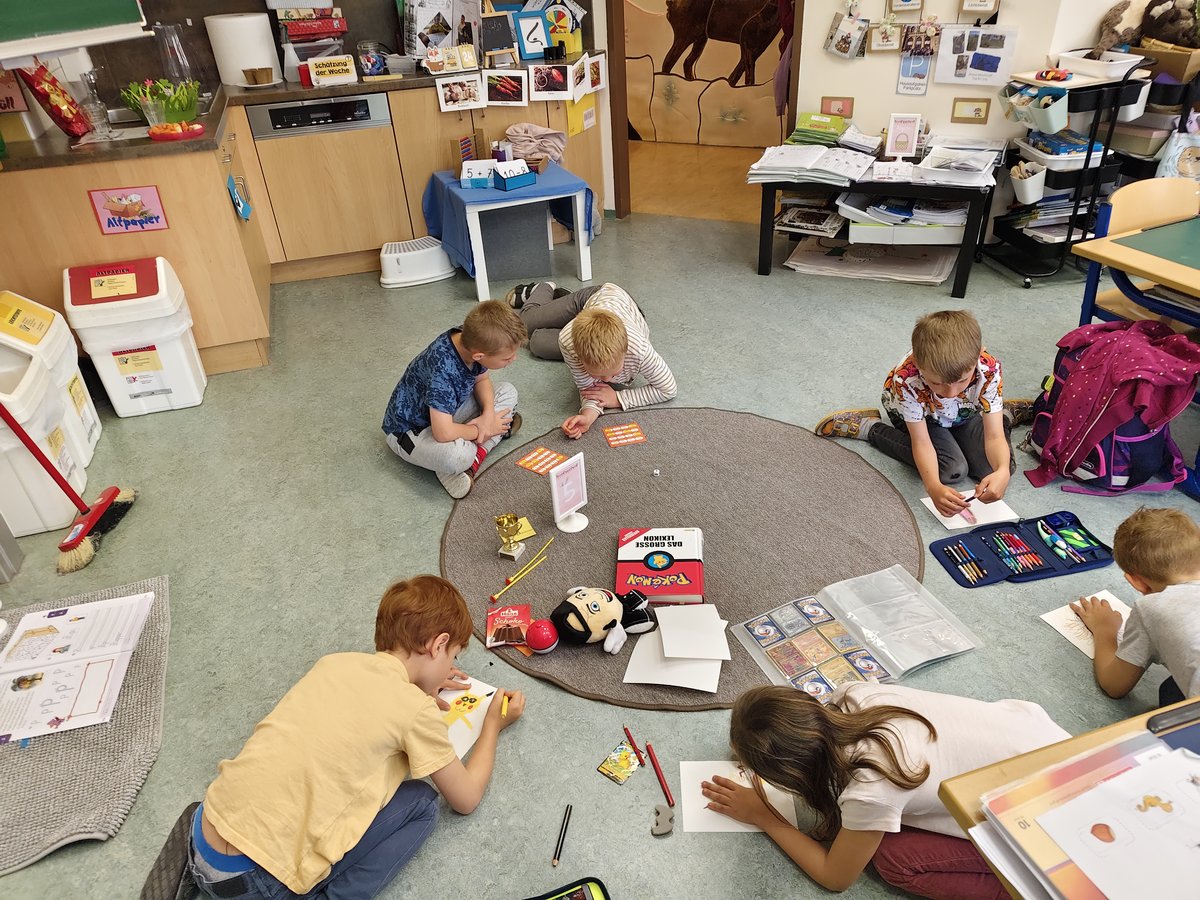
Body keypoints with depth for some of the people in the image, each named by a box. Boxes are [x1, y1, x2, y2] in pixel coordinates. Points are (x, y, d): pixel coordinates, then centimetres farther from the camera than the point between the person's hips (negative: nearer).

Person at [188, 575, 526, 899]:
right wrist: (493, 724, 20)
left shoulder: (333, 661, 8)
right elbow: (466, 798, 7)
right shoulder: (417, 711, -9)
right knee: (421, 804, 6)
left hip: (199, 845, 6)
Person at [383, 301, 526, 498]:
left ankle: (473, 459, -13)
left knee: (507, 392, 1)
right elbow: (443, 433, -41)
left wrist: (488, 412, -14)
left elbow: (482, 379, 5)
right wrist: (482, 430, -22)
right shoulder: (442, 371, -38)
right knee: (457, 455, -40)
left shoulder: (472, 342, -17)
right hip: (410, 430, -9)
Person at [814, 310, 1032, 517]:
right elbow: (922, 442, -35)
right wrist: (934, 487, -53)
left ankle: (1006, 413, 20)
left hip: (964, 413, 2)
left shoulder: (988, 368, -36)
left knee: (996, 467, -12)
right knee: (952, 470, -23)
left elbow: (994, 437, -35)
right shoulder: (905, 379, -41)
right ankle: (870, 427, -8)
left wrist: (1002, 472, -57)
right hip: (918, 413, -2)